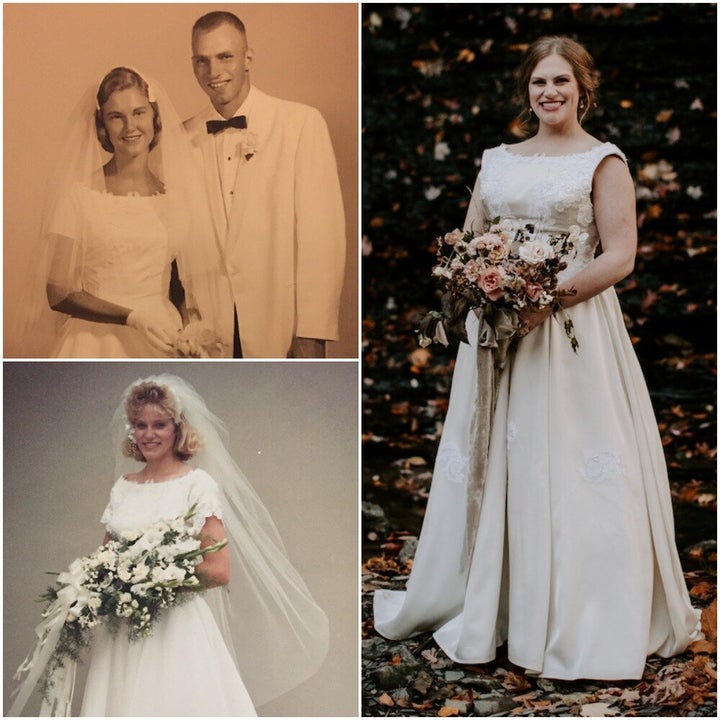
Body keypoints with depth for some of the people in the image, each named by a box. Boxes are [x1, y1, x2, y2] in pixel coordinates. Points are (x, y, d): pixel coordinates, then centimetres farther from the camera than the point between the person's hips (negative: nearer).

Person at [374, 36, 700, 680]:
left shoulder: (603, 162, 1)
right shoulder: (498, 161, 16)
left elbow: (620, 255, -8)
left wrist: (549, 298, -20)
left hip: (572, 328, -5)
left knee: (568, 471, -4)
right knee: (489, 464, 9)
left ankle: (578, 625, 7)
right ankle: (483, 605, 22)